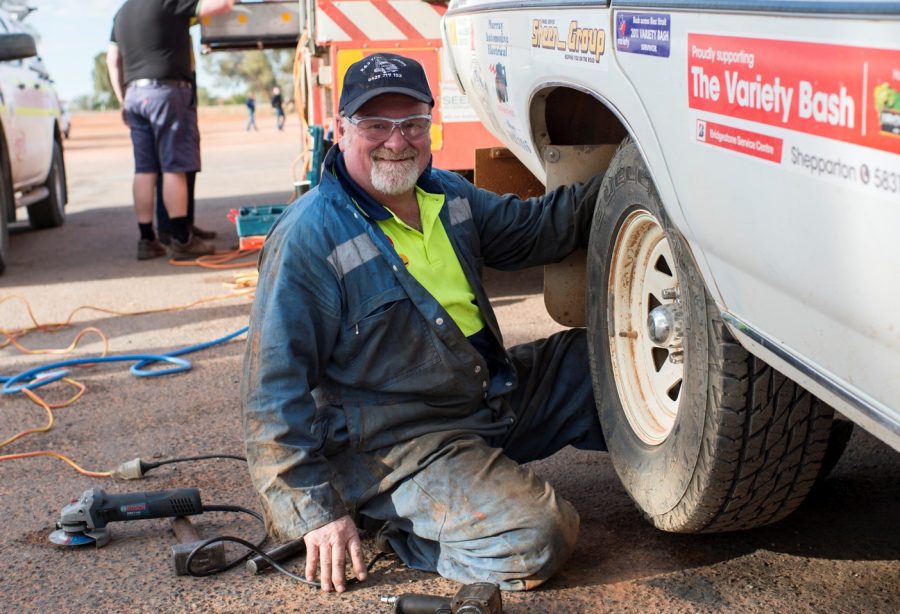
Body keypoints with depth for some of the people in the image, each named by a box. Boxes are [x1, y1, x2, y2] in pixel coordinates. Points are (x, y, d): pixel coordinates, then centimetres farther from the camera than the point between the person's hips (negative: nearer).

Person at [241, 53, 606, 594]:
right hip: (401, 442, -8)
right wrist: (319, 512, -19)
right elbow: (275, 393, -18)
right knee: (536, 540, -23)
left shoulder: (447, 195, 5)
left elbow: (533, 227, 22)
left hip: (498, 392, 8)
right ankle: (401, 526, -1)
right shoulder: (309, 240, -20)